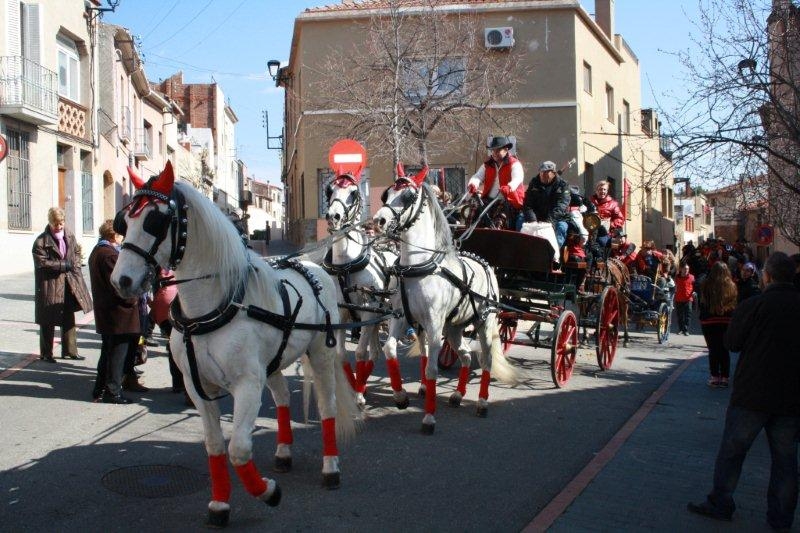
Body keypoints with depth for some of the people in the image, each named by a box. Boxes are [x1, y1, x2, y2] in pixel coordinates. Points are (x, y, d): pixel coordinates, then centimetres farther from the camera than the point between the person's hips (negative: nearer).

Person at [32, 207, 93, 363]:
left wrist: (75, 265, -1)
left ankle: (70, 350, 22)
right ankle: (46, 353, 13)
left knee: (69, 318, 12)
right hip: (50, 284, -6)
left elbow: (77, 253, 18)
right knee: (48, 320, 2)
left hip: (69, 282, 6)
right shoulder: (41, 241, -11)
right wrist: (63, 265, -19)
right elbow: (41, 262, -16)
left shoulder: (70, 237, 8)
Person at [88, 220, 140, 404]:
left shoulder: (97, 252, 13)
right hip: (118, 313, -10)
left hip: (104, 311, 10)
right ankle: (113, 391, 5)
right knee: (118, 352, -1)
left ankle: (100, 389, 25)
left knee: (108, 352, 18)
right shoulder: (109, 255, -20)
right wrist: (132, 300, -10)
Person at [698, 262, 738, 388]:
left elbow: (702, 303, -8)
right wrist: (732, 318, 8)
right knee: (724, 349, 9)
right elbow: (735, 304, 0)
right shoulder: (731, 286, -2)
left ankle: (715, 377, 6)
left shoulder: (707, 285, -9)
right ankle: (724, 377, 11)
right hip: (727, 321, 2)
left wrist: (701, 319, 0)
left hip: (709, 321, -2)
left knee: (713, 349, 5)